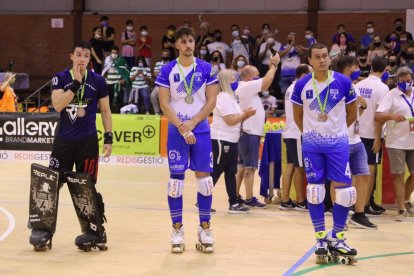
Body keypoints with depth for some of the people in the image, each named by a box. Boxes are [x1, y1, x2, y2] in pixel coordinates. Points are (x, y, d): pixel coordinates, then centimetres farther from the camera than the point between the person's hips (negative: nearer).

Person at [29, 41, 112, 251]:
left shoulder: (98, 81, 1)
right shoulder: (60, 79, 0)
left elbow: (105, 110, 7)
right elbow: (57, 105, -15)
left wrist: (108, 138, 0)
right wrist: (76, 83, -20)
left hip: (88, 141, -1)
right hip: (64, 140, 1)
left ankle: (95, 230, 12)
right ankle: (43, 228, 9)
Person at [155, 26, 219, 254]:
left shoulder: (206, 69, 3)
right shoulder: (167, 70, 0)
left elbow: (211, 101, 0)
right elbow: (164, 103, -4)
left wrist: (192, 123, -10)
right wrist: (182, 128, -14)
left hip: (201, 130, 1)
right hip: (176, 131, -1)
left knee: (204, 178, 1)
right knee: (176, 178, 1)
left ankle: (205, 228, 10)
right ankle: (177, 229, 9)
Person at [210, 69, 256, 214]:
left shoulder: (230, 97, 16)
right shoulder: (224, 97, -16)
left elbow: (236, 119, 18)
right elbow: (230, 120, -22)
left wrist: (246, 114, 2)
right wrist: (246, 114, -10)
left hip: (230, 140, 10)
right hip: (221, 140, -10)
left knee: (231, 172, 9)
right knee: (215, 172, -4)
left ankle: (234, 203, 11)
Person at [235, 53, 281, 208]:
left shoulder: (247, 88, 17)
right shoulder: (246, 86, -15)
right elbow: (266, 81, -18)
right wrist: (274, 64, -8)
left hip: (247, 132, 10)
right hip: (249, 133, -10)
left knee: (242, 166, 12)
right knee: (250, 167, -8)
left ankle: (236, 196, 16)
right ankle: (249, 199, -5)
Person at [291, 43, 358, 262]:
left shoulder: (343, 82, -6)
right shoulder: (301, 85, -3)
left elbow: (352, 114, 6)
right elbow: (297, 115, 11)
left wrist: (336, 130, 11)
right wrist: (310, 133, 10)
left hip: (338, 143, -1)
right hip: (311, 144, 1)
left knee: (344, 190, -4)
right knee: (315, 190, 2)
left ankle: (336, 238, 12)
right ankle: (321, 239, 13)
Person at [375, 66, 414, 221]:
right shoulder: (391, 96, -6)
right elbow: (377, 116, -15)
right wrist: (392, 116, -32)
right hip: (396, 142, -4)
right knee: (399, 175, -1)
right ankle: (402, 209, 5)